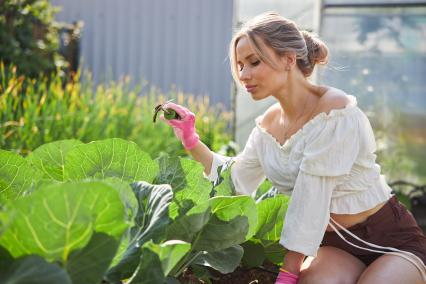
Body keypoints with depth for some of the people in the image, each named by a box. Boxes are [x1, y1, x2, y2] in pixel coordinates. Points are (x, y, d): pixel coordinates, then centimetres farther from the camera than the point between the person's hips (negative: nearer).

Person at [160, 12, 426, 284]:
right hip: (334, 243, 4)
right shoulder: (269, 123, 2)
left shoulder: (334, 113, -22)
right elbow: (237, 180, 7)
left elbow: (309, 202, -24)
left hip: (391, 240, -4)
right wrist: (192, 141, -4)